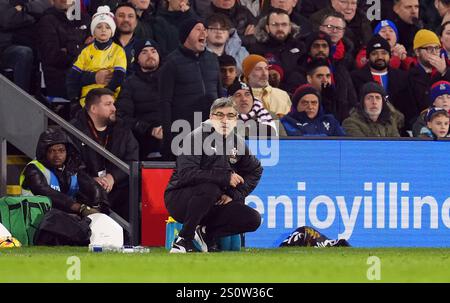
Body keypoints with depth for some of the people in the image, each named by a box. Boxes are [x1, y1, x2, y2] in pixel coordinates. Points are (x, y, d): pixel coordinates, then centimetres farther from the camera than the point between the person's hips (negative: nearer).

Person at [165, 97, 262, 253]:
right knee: (209, 188, -38)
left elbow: (255, 171, 19)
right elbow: (186, 174, -27)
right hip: (179, 198, -6)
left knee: (253, 220, -13)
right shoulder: (197, 137, -14)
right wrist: (225, 177, -26)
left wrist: (234, 194, 2)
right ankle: (184, 239, -24)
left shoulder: (238, 143, 6)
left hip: (214, 205, 6)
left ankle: (207, 233, 2)